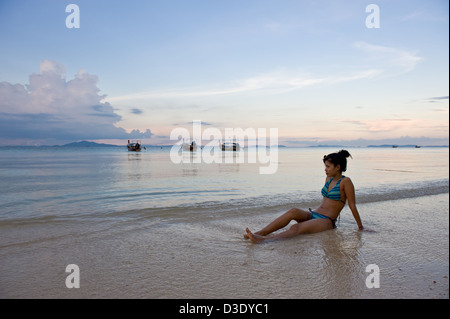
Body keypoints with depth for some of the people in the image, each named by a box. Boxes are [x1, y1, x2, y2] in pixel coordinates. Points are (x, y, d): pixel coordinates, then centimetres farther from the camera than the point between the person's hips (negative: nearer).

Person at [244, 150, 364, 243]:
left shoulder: (345, 182, -7)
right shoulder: (328, 179, 14)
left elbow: (352, 206, -5)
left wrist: (361, 227, 0)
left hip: (327, 222, -6)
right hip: (312, 215, 6)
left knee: (297, 228, -31)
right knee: (293, 211, -26)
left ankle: (263, 239, -51)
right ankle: (259, 233, -35)